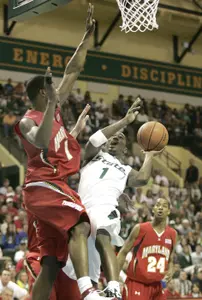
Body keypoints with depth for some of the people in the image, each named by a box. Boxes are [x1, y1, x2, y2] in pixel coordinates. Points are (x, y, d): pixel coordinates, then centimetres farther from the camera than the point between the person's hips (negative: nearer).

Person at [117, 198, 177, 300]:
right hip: (136, 283, -5)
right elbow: (123, 252, -1)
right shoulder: (140, 229, -7)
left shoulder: (172, 234, 6)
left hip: (157, 285, 5)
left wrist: (170, 271, -4)